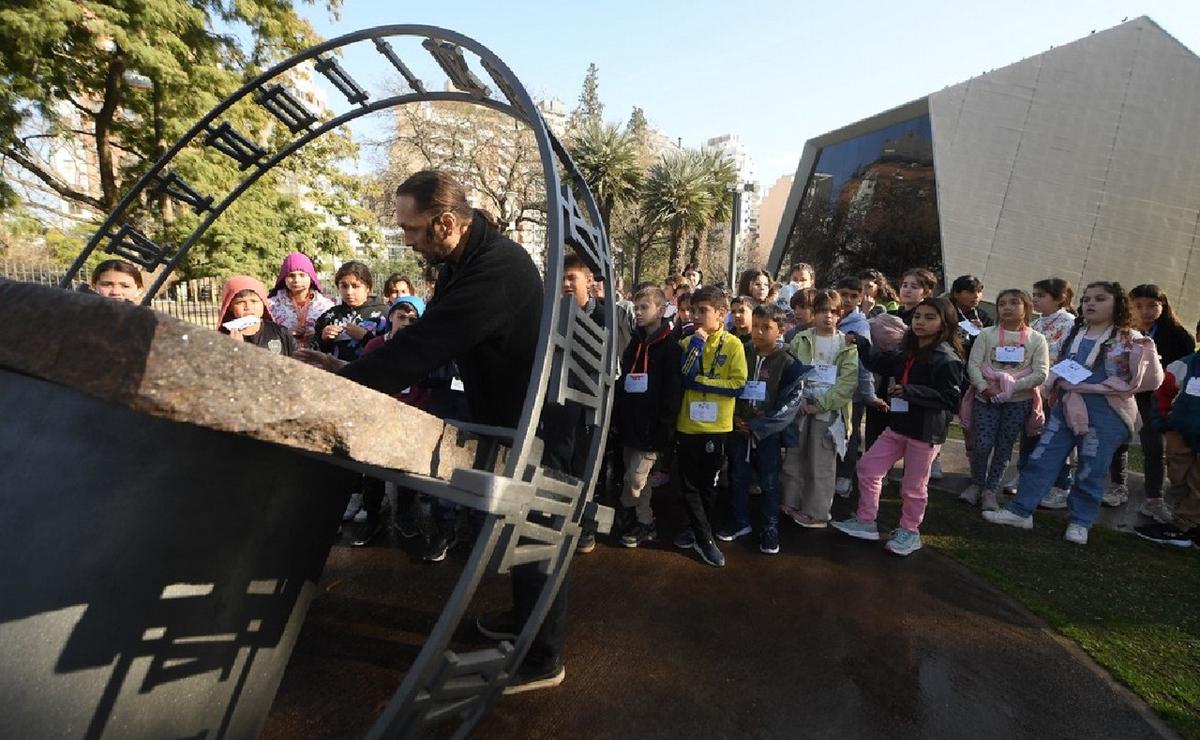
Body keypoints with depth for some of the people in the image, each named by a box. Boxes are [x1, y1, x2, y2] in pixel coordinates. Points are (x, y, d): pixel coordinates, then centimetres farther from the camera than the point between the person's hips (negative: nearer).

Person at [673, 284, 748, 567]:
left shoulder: (733, 345, -5)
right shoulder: (688, 342, 1)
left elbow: (738, 385, -12)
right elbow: (683, 377, -13)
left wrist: (699, 381, -15)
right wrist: (697, 342, -15)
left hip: (715, 428, -2)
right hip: (686, 425, 2)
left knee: (707, 486, 13)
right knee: (688, 486, 8)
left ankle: (699, 531, 32)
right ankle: (703, 538, 21)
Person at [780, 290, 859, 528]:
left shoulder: (848, 345, 1)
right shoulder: (800, 340, 6)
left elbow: (848, 382, -8)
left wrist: (820, 404, -14)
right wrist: (797, 400, -13)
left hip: (829, 411, -2)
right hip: (800, 408, 2)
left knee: (822, 464, 2)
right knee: (794, 459, 10)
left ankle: (817, 513, 14)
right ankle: (792, 504, 25)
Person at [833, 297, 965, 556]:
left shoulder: (947, 359, -16)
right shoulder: (907, 353, 7)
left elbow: (949, 397, -22)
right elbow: (882, 365, 23)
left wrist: (909, 391, -27)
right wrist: (861, 346, 11)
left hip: (926, 432, -7)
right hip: (898, 425, 8)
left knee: (913, 486, 7)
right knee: (867, 467, 10)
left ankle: (909, 532, 28)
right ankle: (865, 522, 24)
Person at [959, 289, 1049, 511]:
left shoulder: (1036, 339, 2)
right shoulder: (986, 334, 2)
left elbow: (1041, 374, -6)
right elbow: (973, 364, -4)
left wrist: (1010, 387, -16)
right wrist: (984, 387, -18)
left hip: (1019, 400, 1)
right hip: (985, 398, -1)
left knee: (1004, 446, 6)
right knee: (982, 444, -5)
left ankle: (990, 489, 19)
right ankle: (976, 483, 18)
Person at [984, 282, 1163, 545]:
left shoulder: (1130, 340, -4)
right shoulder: (1074, 335, 12)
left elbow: (1151, 379, -8)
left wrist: (1147, 353, -23)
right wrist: (1059, 382, 3)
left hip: (1105, 414, -5)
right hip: (1067, 407, 5)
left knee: (1091, 471, 5)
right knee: (1041, 459, 3)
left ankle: (1080, 522, 20)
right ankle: (1020, 511, 9)